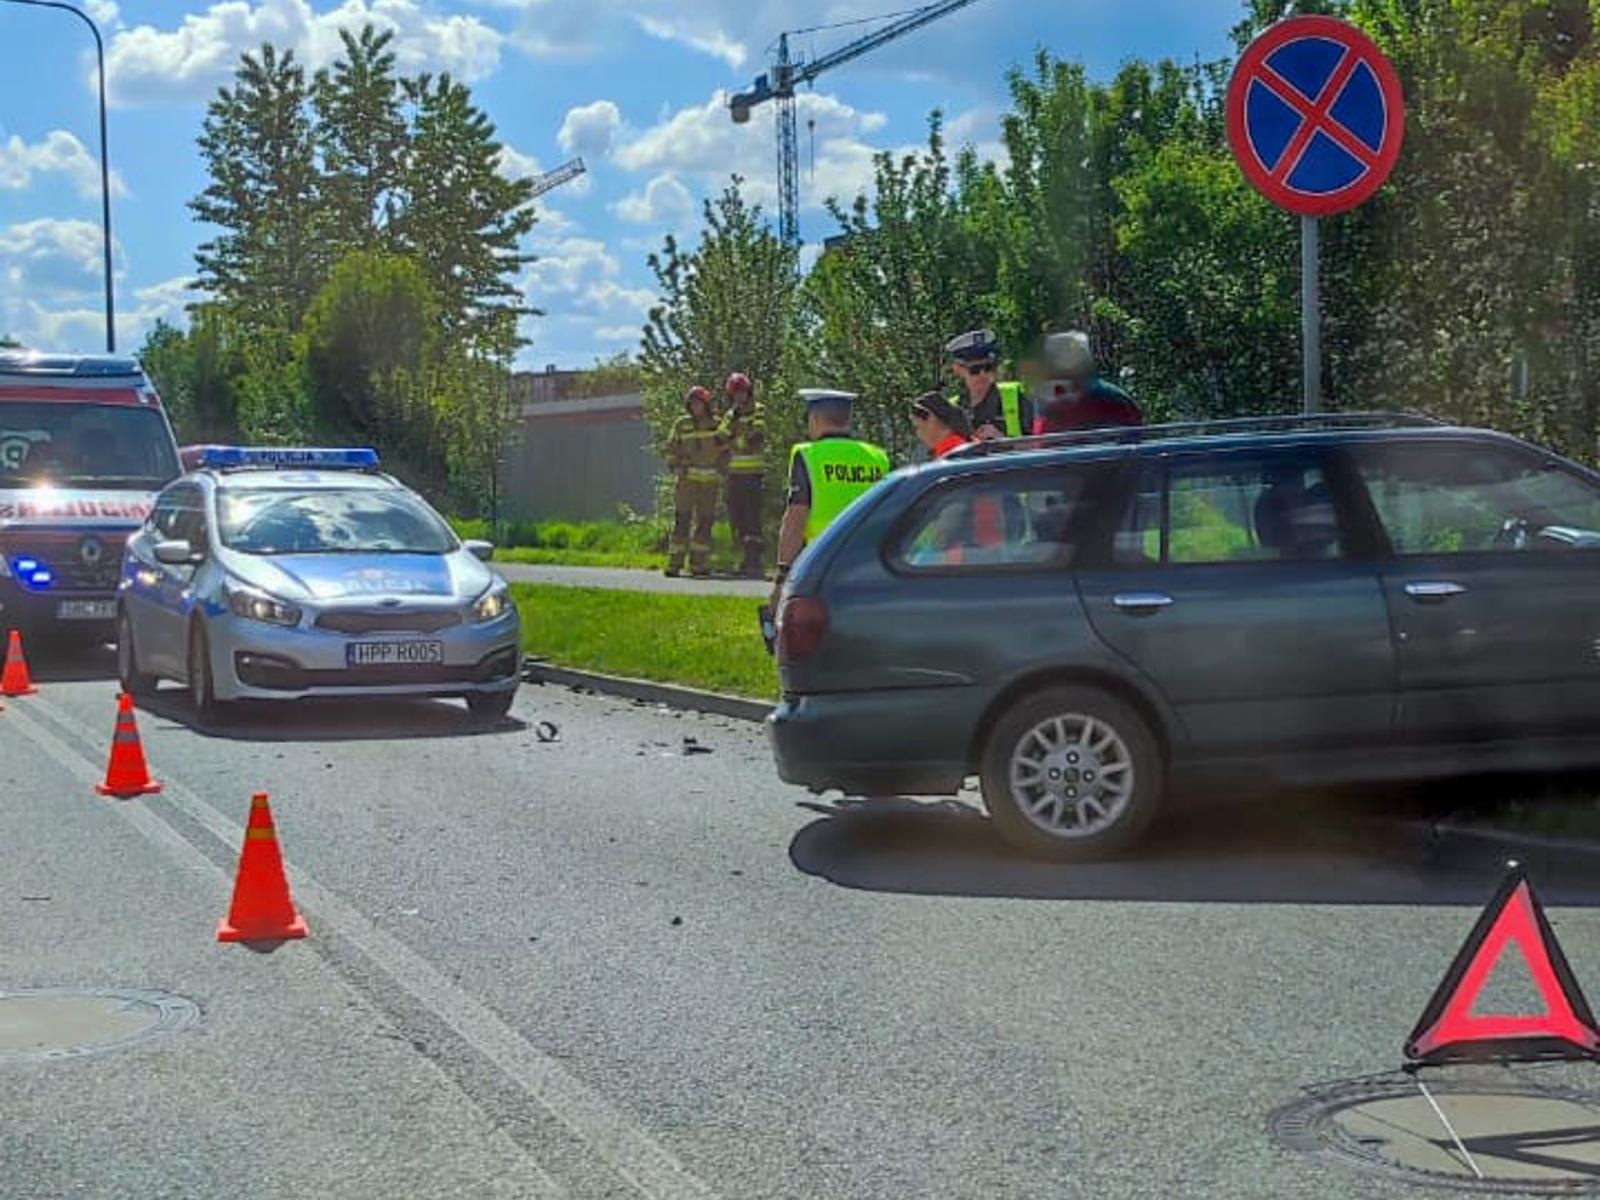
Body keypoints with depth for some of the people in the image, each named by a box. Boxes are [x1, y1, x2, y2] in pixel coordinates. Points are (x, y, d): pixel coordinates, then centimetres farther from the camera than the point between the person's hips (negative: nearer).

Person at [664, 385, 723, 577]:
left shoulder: (717, 424, 5)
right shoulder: (682, 425, 4)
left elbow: (725, 450, 15)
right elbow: (671, 448, 13)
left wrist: (721, 471, 5)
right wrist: (675, 466, 1)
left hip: (709, 482, 1)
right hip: (687, 480, -1)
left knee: (704, 523, 3)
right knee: (681, 520, -6)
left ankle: (699, 565, 9)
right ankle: (674, 564, -5)